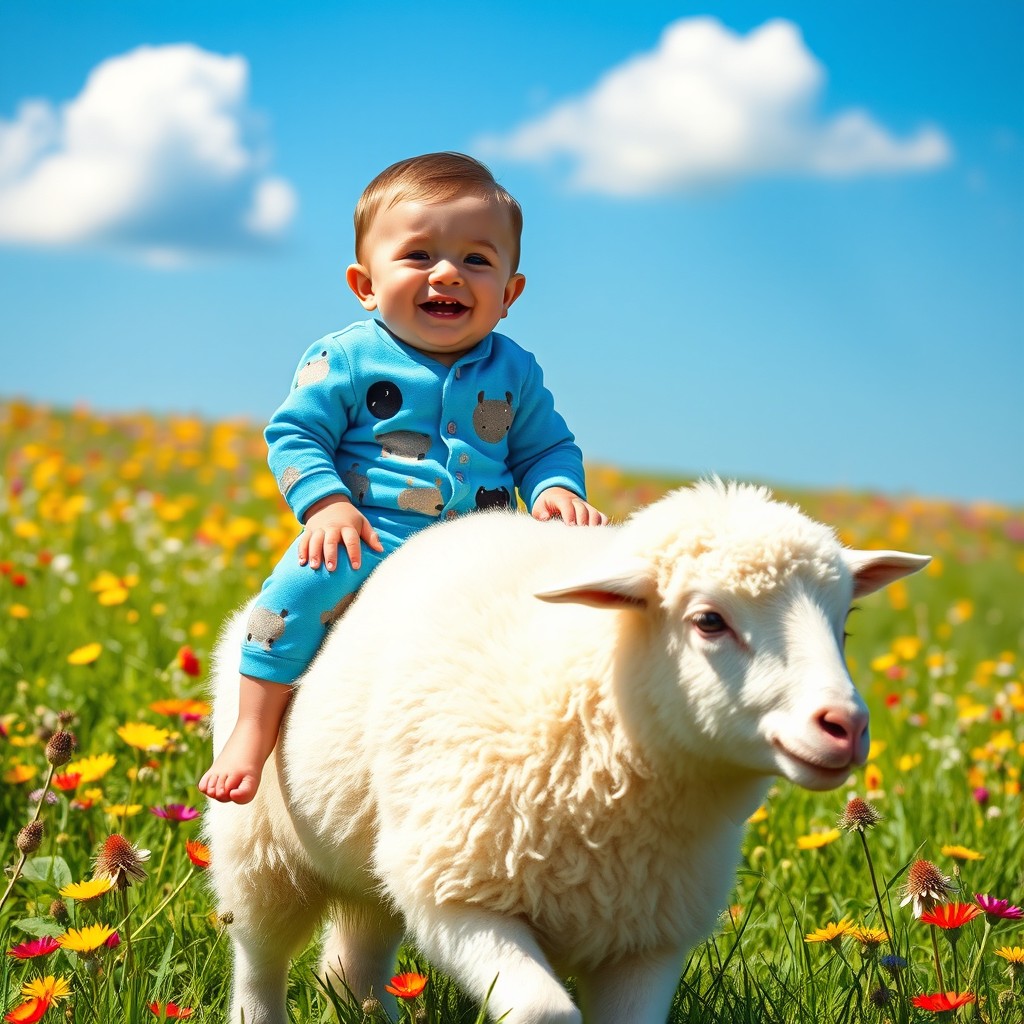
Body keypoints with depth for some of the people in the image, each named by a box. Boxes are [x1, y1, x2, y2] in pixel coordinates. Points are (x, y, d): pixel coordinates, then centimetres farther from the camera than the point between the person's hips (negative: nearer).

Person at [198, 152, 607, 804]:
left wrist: (558, 491, -6)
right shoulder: (348, 359, 0)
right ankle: (254, 733, -19)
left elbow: (546, 449, 18)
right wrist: (325, 504, -17)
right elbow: (295, 434, 0)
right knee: (307, 580, -32)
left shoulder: (515, 372, 11)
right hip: (370, 538, -3)